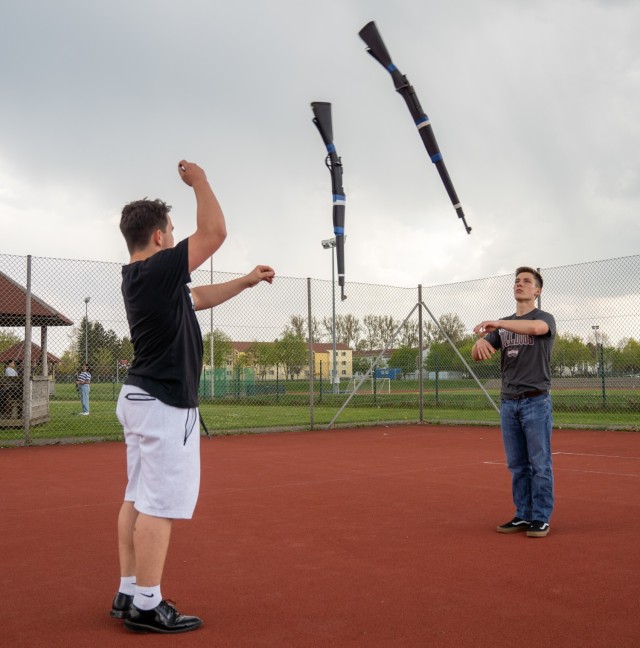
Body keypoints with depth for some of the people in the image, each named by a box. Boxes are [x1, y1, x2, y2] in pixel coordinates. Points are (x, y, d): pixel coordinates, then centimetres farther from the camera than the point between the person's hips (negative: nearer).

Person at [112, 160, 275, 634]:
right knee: (160, 504, -5)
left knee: (138, 498, 12)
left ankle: (128, 593, 20)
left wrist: (246, 282, 21)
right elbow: (214, 231, -17)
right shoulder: (156, 270, -17)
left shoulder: (139, 278, 12)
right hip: (165, 403, -10)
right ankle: (147, 605, 1)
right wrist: (199, 180, -4)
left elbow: (198, 298, 24)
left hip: (140, 396, 10)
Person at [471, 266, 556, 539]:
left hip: (536, 401, -5)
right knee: (517, 465, 10)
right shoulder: (503, 325, 16)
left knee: (540, 463, -1)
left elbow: (535, 327, -27)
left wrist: (496, 323, -28)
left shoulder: (545, 318, 0)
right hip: (508, 402, 5)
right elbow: (477, 355, 5)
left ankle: (541, 518, 7)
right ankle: (523, 515, 19)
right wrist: (481, 340, -18)